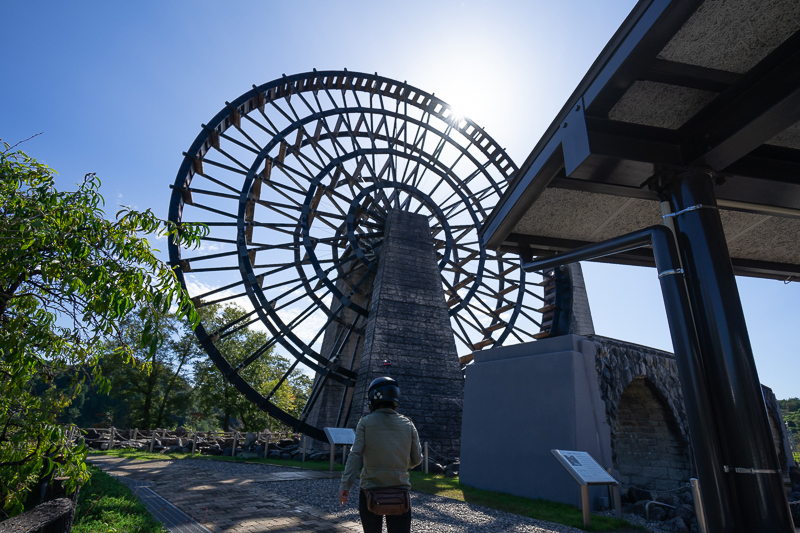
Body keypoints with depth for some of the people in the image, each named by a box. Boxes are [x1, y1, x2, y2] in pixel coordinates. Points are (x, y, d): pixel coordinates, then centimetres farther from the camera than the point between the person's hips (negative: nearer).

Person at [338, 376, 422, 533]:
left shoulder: (366, 422, -4)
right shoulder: (408, 424, 2)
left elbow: (355, 455, -13)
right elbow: (417, 459, 7)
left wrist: (345, 485, -14)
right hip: (400, 491, 1)